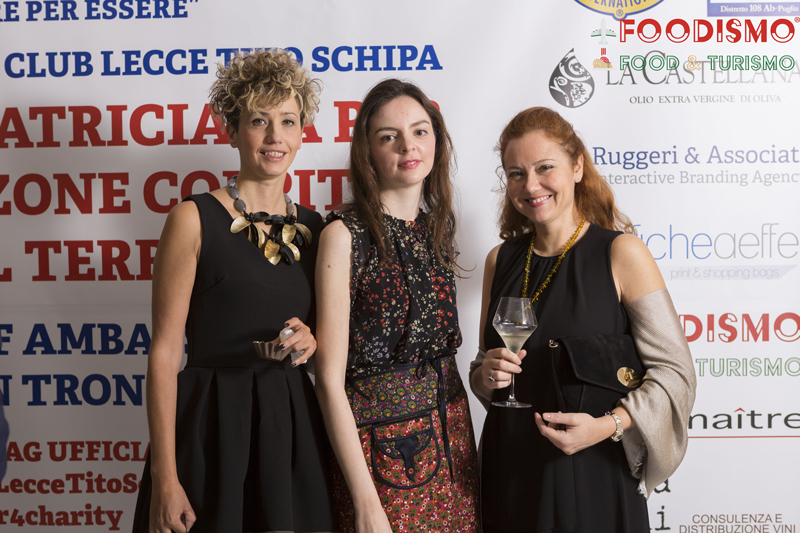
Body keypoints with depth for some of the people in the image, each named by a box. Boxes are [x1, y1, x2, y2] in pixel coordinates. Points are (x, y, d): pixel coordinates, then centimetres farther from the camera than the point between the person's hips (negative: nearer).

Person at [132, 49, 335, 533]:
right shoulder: (195, 220, -6)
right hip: (213, 429, -4)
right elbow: (165, 351, -9)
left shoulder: (315, 227, 8)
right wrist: (165, 479, -13)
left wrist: (312, 342, -5)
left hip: (296, 430, 4)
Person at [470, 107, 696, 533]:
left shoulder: (621, 253, -9)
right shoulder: (500, 260, 6)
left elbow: (674, 372, -9)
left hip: (594, 478, -4)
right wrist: (486, 375, -6)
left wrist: (609, 425, -22)